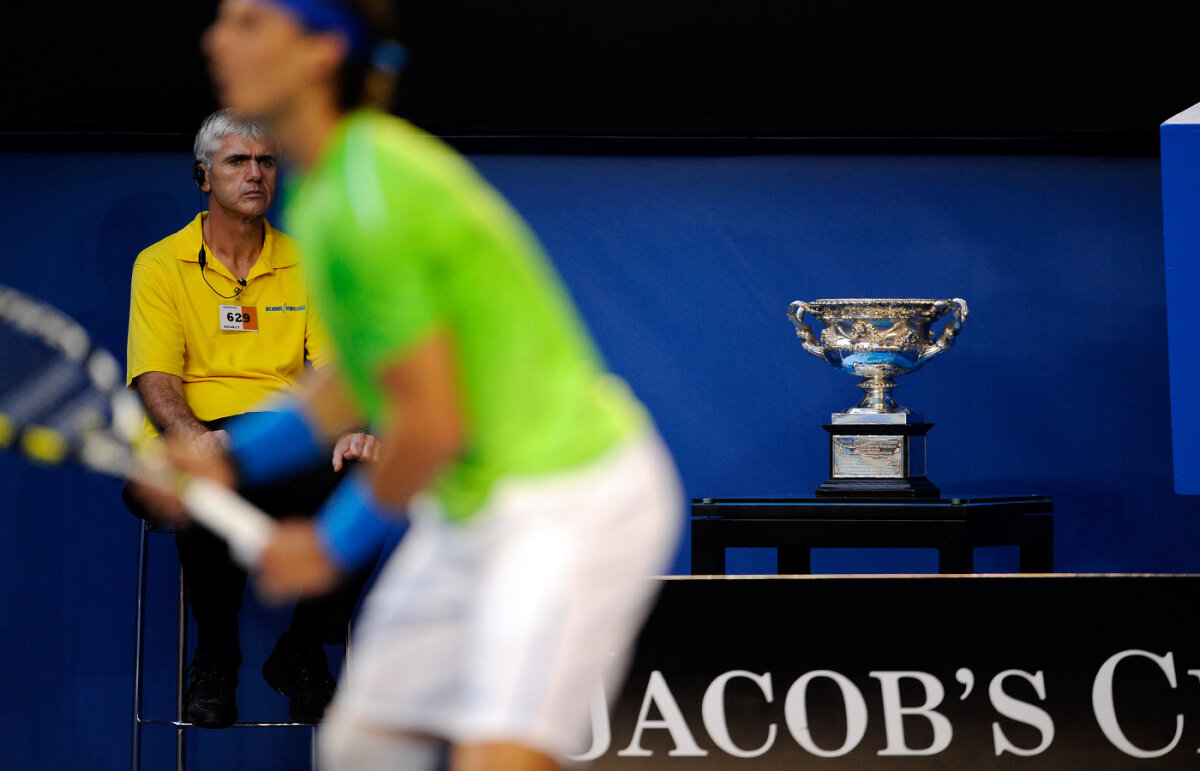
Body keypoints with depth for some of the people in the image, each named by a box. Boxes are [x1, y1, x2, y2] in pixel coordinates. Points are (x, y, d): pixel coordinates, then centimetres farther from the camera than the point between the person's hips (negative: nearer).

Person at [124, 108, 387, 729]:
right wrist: (193, 437, -24)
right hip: (198, 440, -3)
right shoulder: (161, 265, 9)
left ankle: (301, 654, -3)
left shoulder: (306, 265, 18)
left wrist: (353, 428, -14)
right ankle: (215, 660, -10)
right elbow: (155, 377, -2)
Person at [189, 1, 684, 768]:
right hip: (472, 505, 10)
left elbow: (433, 424, -21)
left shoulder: (366, 201, -22)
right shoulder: (322, 189, 8)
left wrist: (336, 542, -7)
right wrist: (235, 460, 11)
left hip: (570, 500, -10)